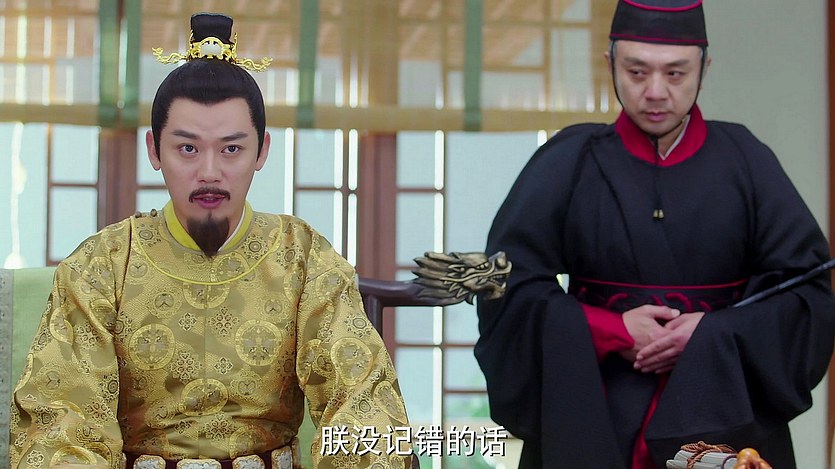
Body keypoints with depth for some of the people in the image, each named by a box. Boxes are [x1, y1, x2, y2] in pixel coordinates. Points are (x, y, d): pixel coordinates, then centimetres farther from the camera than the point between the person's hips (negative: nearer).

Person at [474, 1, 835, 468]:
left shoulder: (745, 162, 1)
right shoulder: (570, 162, -1)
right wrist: (614, 332, -15)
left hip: (723, 424, 1)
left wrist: (713, 335, -15)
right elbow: (508, 288, -5)